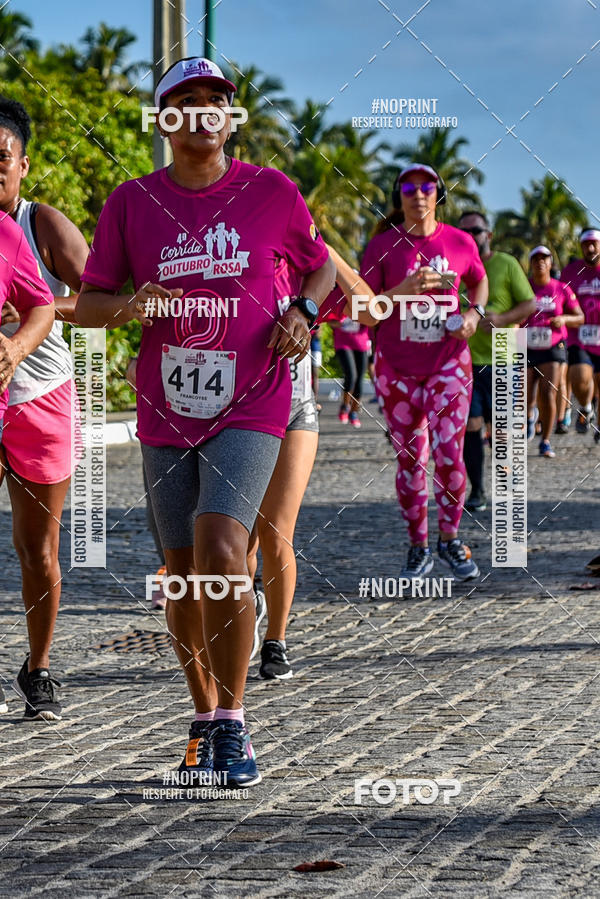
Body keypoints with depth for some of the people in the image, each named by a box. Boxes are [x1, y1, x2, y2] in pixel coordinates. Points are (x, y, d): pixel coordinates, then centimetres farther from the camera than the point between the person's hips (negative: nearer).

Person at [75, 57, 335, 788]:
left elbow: (320, 265, 17)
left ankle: (232, 726, -12)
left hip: (250, 407, -3)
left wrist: (304, 311, -4)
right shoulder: (132, 202, 3)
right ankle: (205, 718, 26)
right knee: (183, 571, 9)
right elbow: (86, 304, 6)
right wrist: (132, 305, -16)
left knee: (220, 550, -21)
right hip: (166, 413, 3)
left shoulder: (271, 193, 1)